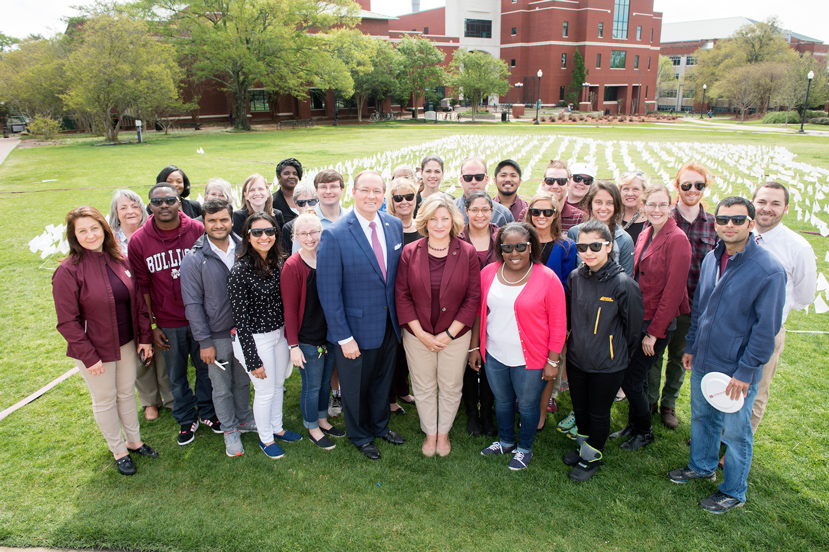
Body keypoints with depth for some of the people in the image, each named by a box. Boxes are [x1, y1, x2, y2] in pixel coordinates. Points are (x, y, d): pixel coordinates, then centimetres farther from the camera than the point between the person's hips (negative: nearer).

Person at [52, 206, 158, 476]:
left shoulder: (120, 261, -2)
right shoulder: (68, 272, -17)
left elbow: (138, 302, 4)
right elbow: (67, 322, -15)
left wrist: (145, 337, 2)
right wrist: (89, 357, -16)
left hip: (126, 343, 5)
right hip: (95, 350, -4)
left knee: (127, 392, 19)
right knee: (105, 399, 12)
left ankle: (135, 441, 38)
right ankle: (118, 451, 30)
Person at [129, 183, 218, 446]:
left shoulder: (199, 231, -9)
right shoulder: (139, 241, -7)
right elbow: (142, 286, -1)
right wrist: (152, 326, -2)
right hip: (168, 323, 1)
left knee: (206, 367, 17)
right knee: (176, 376, 16)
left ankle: (207, 412, 40)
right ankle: (187, 419, 37)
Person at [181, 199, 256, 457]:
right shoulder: (194, 259, -11)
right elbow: (193, 304, -9)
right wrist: (204, 341, -11)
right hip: (217, 336, -3)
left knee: (243, 380, 20)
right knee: (222, 388, 11)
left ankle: (244, 420, 41)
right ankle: (230, 430, 31)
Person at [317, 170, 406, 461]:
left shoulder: (394, 225, -2)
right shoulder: (334, 235, -19)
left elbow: (399, 273, 6)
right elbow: (329, 292, -17)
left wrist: (402, 315, 3)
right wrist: (343, 337, -17)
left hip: (389, 325, 5)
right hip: (357, 328, -4)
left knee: (383, 381, 24)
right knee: (355, 387, 17)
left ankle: (380, 426, 50)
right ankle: (360, 436, 42)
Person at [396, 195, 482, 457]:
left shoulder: (467, 253, -8)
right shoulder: (410, 252, -6)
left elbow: (473, 297, -7)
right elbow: (402, 295, -5)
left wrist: (449, 334, -11)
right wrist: (421, 333, -11)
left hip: (455, 335, 0)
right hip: (417, 335, 1)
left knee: (451, 388, 15)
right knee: (423, 388, 15)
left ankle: (443, 432, 38)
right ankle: (429, 433, 37)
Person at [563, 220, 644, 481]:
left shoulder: (623, 284, -21)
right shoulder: (575, 277, -6)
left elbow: (634, 325, -8)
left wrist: (621, 354, 3)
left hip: (608, 365, -5)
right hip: (576, 359, 5)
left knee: (598, 413, 14)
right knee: (579, 407, 22)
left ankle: (593, 456, 37)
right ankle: (583, 445, 47)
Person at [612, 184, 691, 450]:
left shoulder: (677, 240, -15)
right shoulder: (644, 235, 8)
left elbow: (673, 290, -16)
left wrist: (654, 332, -15)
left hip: (657, 323, -6)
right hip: (636, 319, 6)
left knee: (630, 379, 0)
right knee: (636, 376, 15)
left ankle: (644, 432, 23)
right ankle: (633, 425, 35)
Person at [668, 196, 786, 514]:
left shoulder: (769, 270, -19)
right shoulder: (711, 259, 2)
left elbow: (766, 328, -16)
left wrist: (745, 371, -15)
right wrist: (690, 346, 14)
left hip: (737, 370, -6)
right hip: (703, 361, 6)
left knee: (735, 432, 10)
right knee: (701, 417, 22)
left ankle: (734, 493, 31)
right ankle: (702, 466, 46)